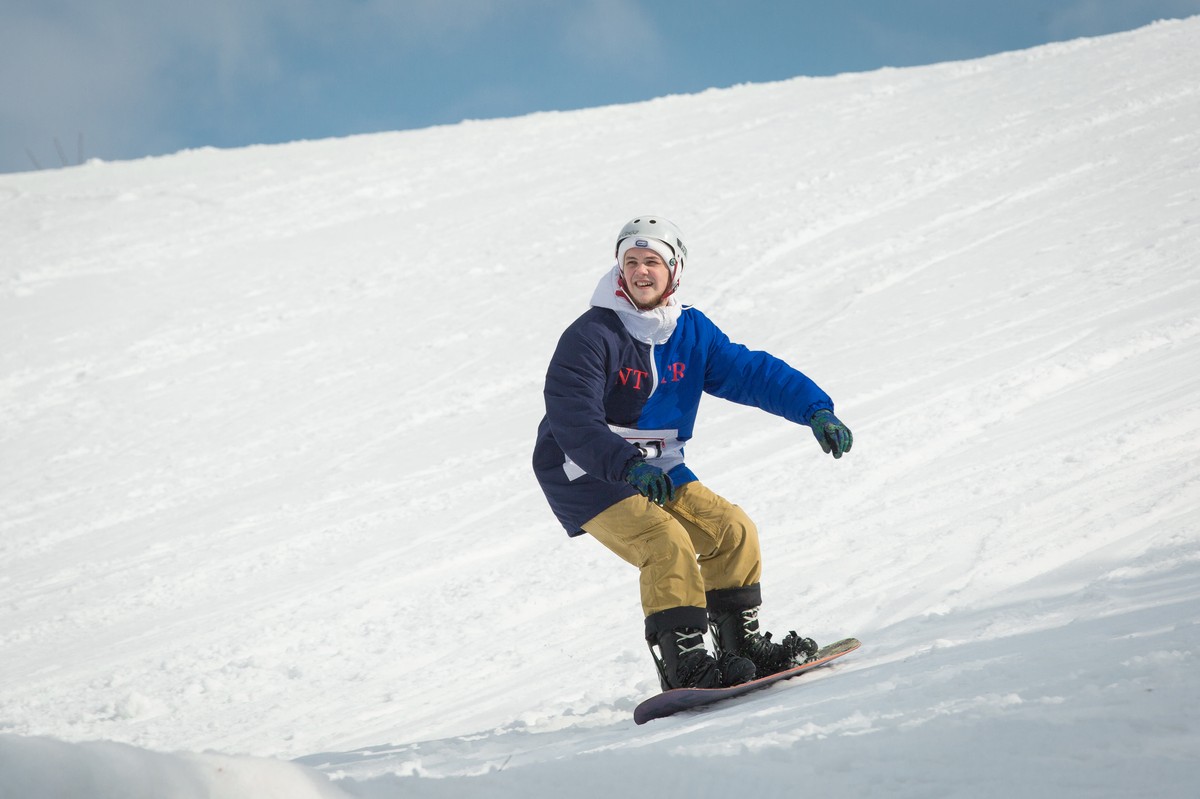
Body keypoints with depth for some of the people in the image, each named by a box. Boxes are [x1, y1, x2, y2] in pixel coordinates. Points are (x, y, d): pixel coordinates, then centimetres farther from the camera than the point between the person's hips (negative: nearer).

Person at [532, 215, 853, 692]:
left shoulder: (691, 331, 1)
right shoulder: (590, 337, -19)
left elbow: (750, 371, 2)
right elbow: (574, 422, -28)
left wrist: (815, 409, -11)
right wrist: (631, 467, -42)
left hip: (655, 469, 7)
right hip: (586, 475, -7)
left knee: (733, 531, 3)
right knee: (667, 542, -26)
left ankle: (742, 644, 16)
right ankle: (683, 664, -24)